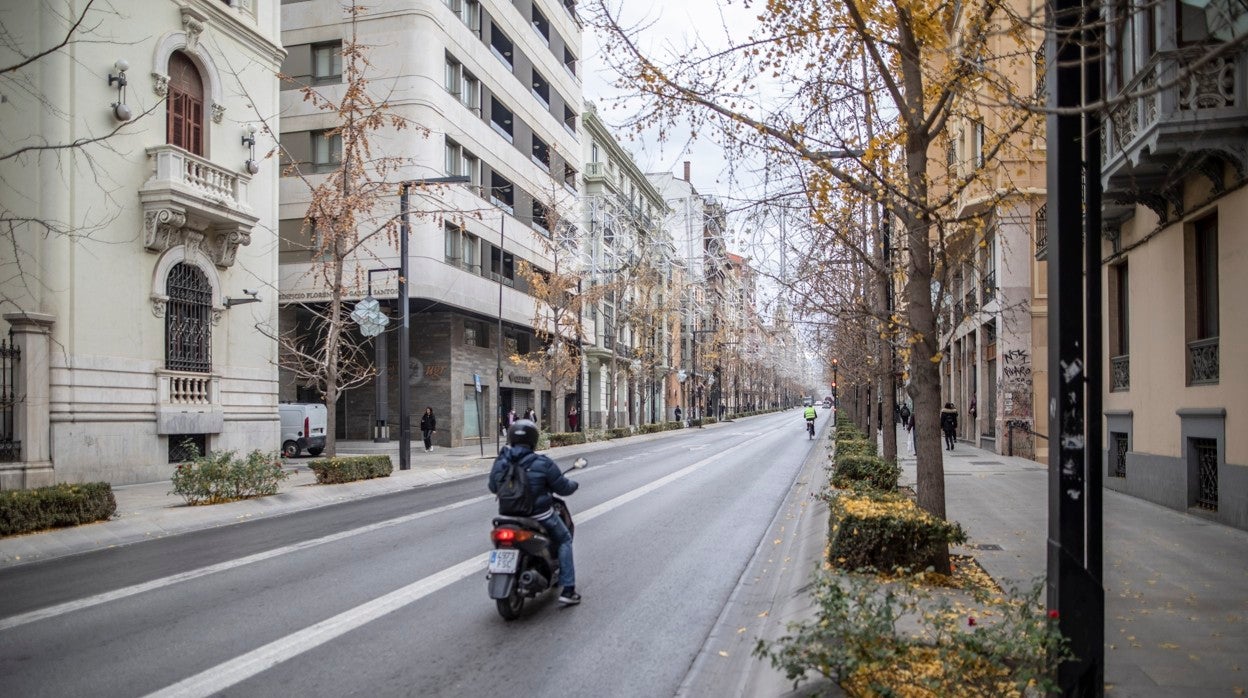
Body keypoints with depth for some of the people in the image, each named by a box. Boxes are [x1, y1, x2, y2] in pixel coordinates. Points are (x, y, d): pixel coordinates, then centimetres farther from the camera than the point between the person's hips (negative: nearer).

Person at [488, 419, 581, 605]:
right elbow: (562, 488, -9)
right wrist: (574, 484, 14)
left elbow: (493, 487, 11)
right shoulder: (542, 464, -17)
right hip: (540, 516, -5)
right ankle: (568, 589, 9)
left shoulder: (500, 462, -4)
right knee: (564, 540, 17)